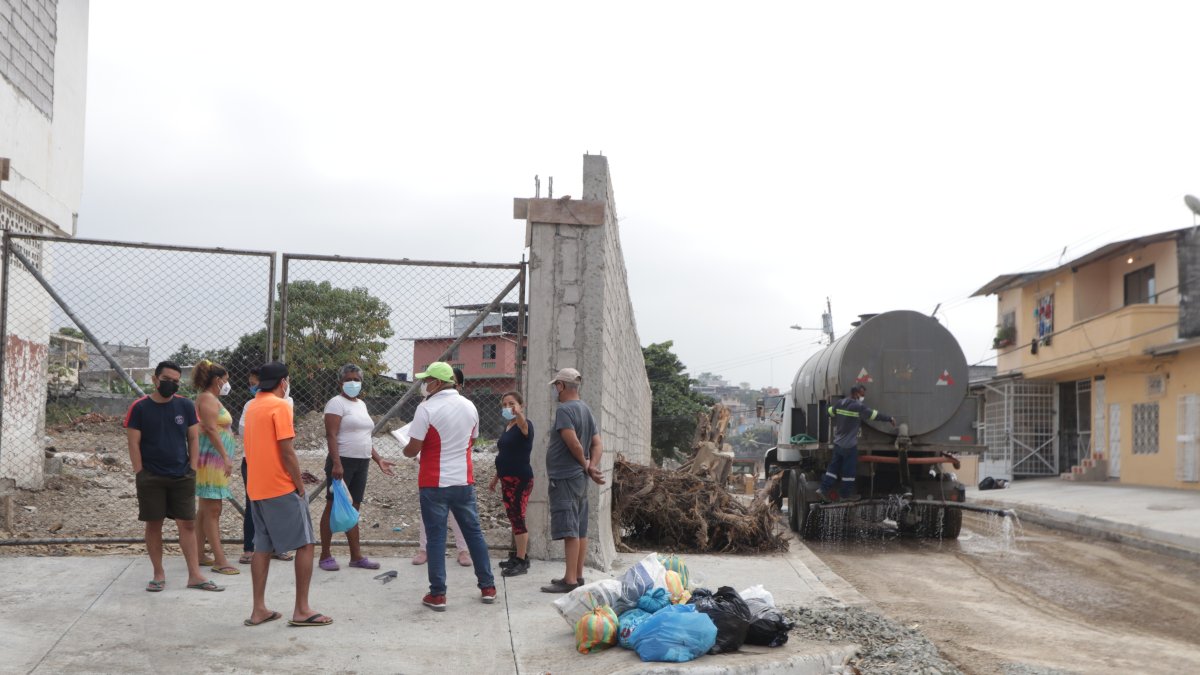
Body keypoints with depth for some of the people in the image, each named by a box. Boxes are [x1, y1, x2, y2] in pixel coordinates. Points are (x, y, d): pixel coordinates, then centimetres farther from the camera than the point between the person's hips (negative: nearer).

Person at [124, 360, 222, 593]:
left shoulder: (185, 406, 4)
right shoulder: (140, 407, -3)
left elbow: (193, 439, 8)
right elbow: (133, 443, -3)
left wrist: (192, 469, 0)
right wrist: (140, 474, -7)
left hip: (182, 476, 2)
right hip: (151, 477, -2)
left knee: (188, 524, 1)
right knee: (153, 524, 6)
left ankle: (195, 575, 4)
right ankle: (159, 574, 17)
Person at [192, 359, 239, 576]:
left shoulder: (212, 399, 19)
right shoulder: (208, 398, -11)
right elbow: (211, 429, -20)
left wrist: (225, 457, 22)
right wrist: (226, 456, -23)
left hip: (215, 460, 11)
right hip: (211, 458, -11)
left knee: (205, 509, 14)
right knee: (212, 510, -10)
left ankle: (198, 555, 20)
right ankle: (220, 561, -11)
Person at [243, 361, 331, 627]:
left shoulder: (252, 407, 13)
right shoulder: (280, 406, -13)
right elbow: (287, 452, -17)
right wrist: (300, 485, -9)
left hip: (256, 488, 8)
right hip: (282, 488, -8)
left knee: (262, 547, 11)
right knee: (305, 544, -1)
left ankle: (259, 610, 12)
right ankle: (301, 610, -1)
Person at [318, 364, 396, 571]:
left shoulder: (361, 404, 17)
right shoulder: (337, 403, -8)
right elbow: (331, 435, -16)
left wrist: (378, 460, 16)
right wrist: (336, 463, -26)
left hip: (362, 463, 8)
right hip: (342, 462, -8)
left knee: (353, 508, 11)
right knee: (333, 507, -1)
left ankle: (356, 556, 15)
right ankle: (325, 556, 7)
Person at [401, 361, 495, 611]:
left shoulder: (427, 408, -13)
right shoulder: (470, 407, 6)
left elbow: (413, 449, -13)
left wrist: (405, 451, 8)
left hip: (434, 483, -4)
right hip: (464, 481, 5)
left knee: (436, 537, 2)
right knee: (474, 533, 14)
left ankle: (437, 595, 4)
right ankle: (488, 587, 19)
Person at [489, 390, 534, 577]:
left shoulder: (524, 426, -11)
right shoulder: (507, 428, 15)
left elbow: (524, 426, -37)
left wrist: (518, 414, -59)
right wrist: (496, 478, 26)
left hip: (520, 479, -9)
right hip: (507, 479, 9)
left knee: (518, 518, -8)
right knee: (513, 519, 13)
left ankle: (521, 561, -5)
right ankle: (519, 556, 22)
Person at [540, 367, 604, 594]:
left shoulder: (564, 409, -14)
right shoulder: (586, 409, 14)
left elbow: (574, 443, -23)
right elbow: (597, 444, 9)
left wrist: (586, 465, -8)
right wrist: (592, 467, -4)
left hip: (565, 477, -9)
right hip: (579, 477, 9)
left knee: (569, 530, -8)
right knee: (580, 529, 12)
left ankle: (570, 580, -7)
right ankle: (577, 576, 19)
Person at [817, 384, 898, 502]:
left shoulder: (840, 404, 3)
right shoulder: (858, 407, -17)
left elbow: (829, 411, 18)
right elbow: (875, 415, -10)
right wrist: (890, 418, 2)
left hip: (838, 443, 7)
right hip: (850, 445, -7)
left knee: (834, 466, 12)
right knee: (849, 470, 6)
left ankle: (823, 489, 6)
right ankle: (846, 493, 16)